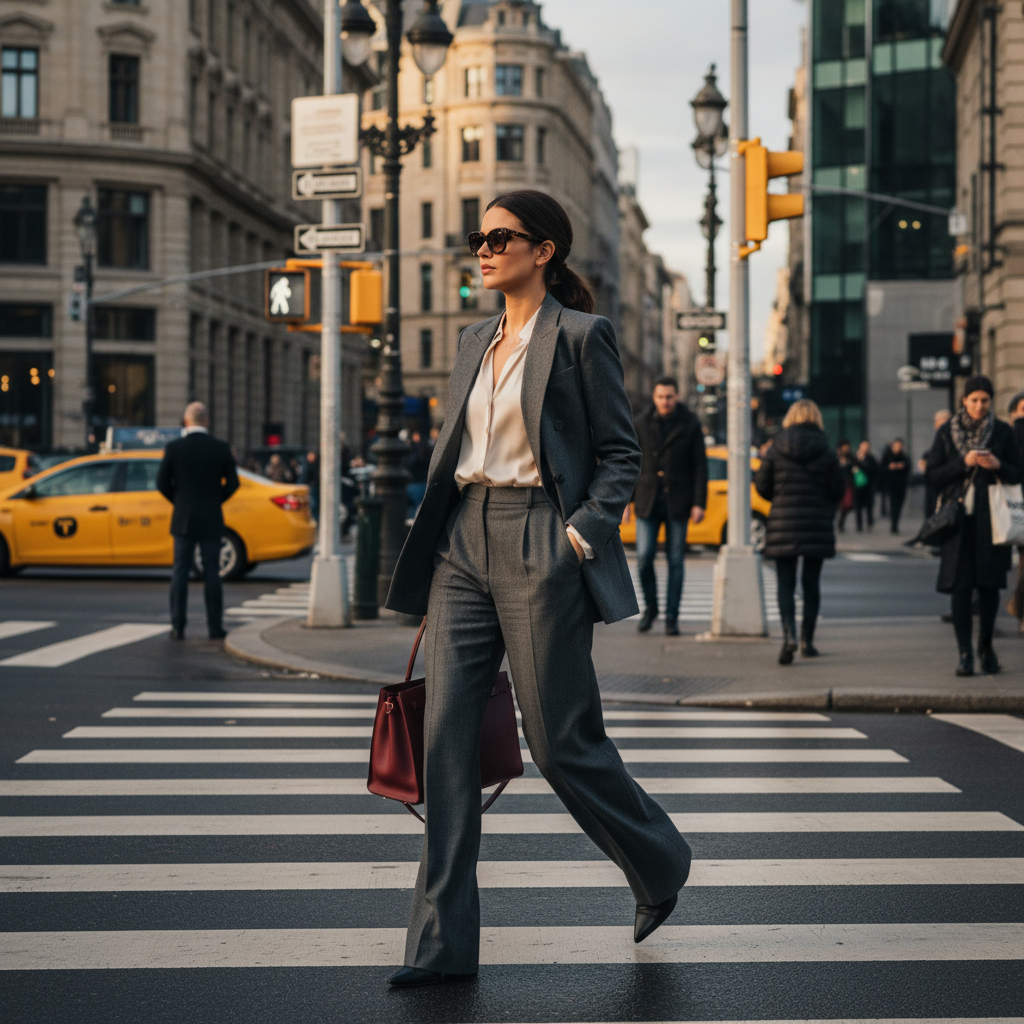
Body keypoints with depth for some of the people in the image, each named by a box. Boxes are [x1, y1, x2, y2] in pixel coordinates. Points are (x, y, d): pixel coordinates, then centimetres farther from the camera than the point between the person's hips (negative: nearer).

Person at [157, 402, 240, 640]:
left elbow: (162, 482, -3)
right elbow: (232, 483, 1)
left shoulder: (174, 447, -5)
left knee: (180, 572, 4)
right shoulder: (221, 448, -3)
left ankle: (178, 627, -1)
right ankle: (215, 627, 4)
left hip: (183, 519, 0)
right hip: (212, 520, 0)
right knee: (212, 574, 4)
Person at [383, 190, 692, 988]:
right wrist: (433, 546, 15)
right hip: (465, 543, 7)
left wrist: (585, 528, -16)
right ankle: (443, 942, 1)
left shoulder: (582, 336, -2)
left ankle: (659, 862, 27)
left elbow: (622, 453, -3)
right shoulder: (476, 341, 18)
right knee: (446, 735, -3)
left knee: (561, 742, -2)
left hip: (540, 547, -6)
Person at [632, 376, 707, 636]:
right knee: (644, 557, -7)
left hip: (678, 502, -1)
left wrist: (698, 503, -6)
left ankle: (671, 617, 8)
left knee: (675, 561, 1)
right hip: (648, 501, 1)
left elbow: (700, 467, 1)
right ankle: (650, 607, 15)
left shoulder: (690, 425, 1)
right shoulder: (640, 424, 4)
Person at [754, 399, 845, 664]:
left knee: (785, 583, 2)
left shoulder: (776, 450, -3)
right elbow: (838, 489, -1)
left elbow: (761, 485, 0)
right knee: (811, 582, 13)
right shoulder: (827, 452, -3)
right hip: (818, 524, 1)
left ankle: (789, 635, -18)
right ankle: (807, 640, 18)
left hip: (783, 523, -1)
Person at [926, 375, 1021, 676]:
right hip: (958, 519, -1)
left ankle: (986, 646, 21)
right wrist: (963, 462, -12)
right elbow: (933, 474, 1)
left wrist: (997, 466, -13)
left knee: (989, 583, 2)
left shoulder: (1002, 432, 6)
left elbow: (1017, 474, 7)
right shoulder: (947, 432, 5)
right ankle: (965, 653, -3)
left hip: (991, 518, 1)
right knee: (960, 585, -6)